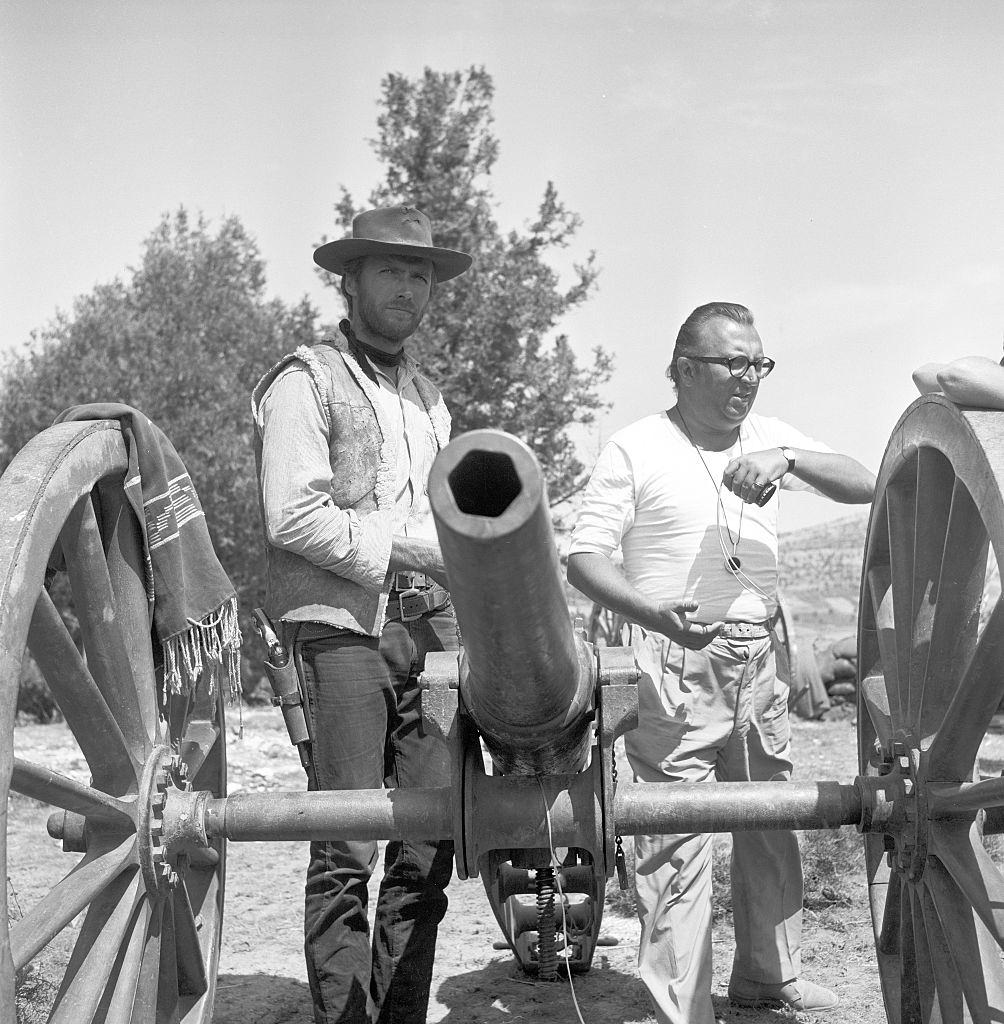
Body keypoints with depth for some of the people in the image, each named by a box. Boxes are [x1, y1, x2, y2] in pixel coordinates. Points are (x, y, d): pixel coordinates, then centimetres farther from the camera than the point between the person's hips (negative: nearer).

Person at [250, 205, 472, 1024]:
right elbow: (294, 518, -10)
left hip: (429, 634, 7)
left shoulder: (428, 396, 24)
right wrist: (407, 544, -8)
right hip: (342, 628, -6)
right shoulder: (306, 380, 1)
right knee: (348, 850, -8)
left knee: (428, 848, 4)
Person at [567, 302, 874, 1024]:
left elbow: (864, 486, 3)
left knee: (773, 825, 16)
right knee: (679, 840, -8)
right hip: (675, 666, -6)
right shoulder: (636, 448, -5)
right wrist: (651, 611, -27)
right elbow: (584, 556, -9)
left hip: (759, 662, 6)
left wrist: (788, 459, -16)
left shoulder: (766, 437, 11)